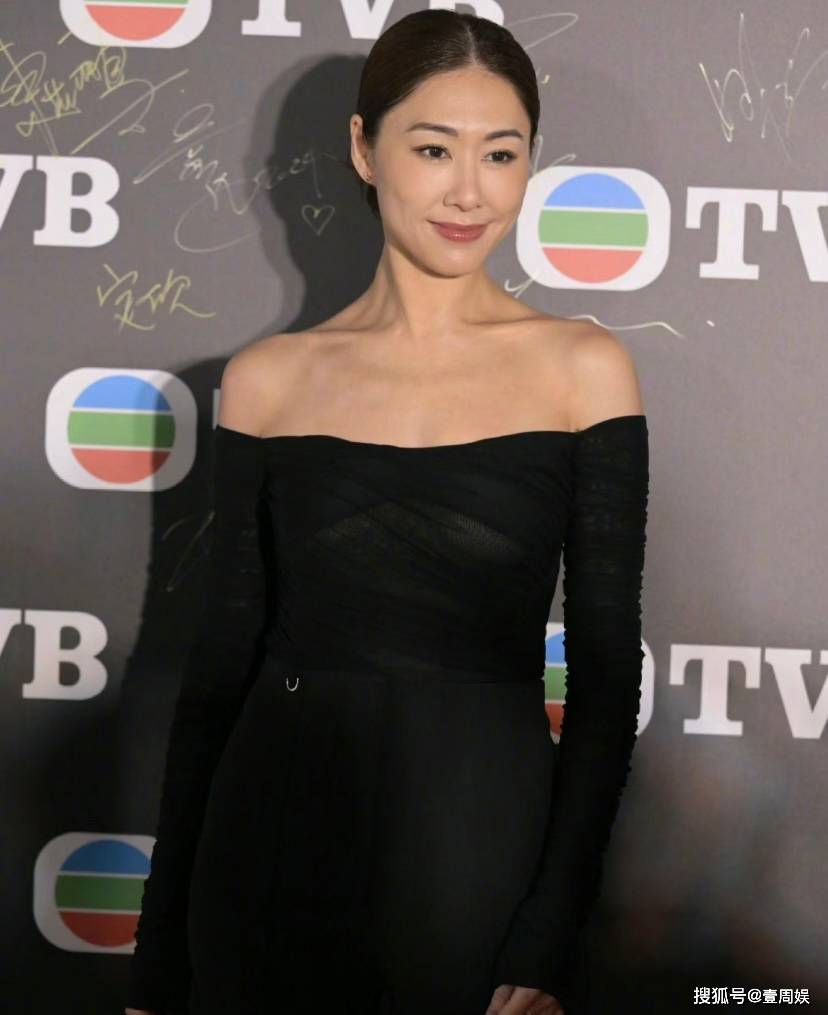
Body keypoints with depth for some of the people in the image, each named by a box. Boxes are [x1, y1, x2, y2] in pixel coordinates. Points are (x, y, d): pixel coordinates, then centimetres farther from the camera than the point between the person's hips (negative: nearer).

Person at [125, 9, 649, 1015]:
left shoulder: (582, 367, -1)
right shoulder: (268, 378, 2)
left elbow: (607, 665, -2)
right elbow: (224, 653, 5)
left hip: (485, 831, -1)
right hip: (274, 836, 1)